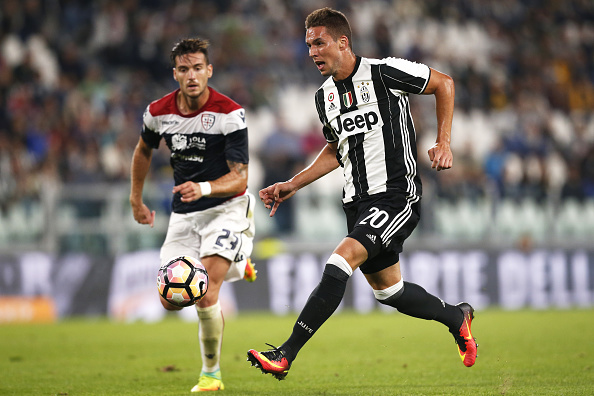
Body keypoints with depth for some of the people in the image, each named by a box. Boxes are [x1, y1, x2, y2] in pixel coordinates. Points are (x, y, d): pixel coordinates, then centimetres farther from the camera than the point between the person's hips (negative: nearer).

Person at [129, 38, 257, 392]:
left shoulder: (230, 114, -19)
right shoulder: (158, 112, -6)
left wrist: (204, 188, -37)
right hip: (183, 214, 5)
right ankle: (235, 267, 34)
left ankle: (211, 374, 2)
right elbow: (144, 150, 17)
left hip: (226, 207, -5)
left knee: (205, 297, -20)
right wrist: (136, 198, 21)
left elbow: (239, 177, -20)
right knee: (172, 300, 3)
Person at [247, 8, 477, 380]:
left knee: (340, 262, -23)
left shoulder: (384, 73, -12)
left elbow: (444, 83, -1)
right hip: (358, 202, 8)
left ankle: (285, 355, -25)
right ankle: (457, 317, 41)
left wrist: (444, 143, -8)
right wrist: (293, 185, 14)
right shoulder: (325, 96, 9)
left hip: (396, 195, -8)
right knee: (387, 290, 14)